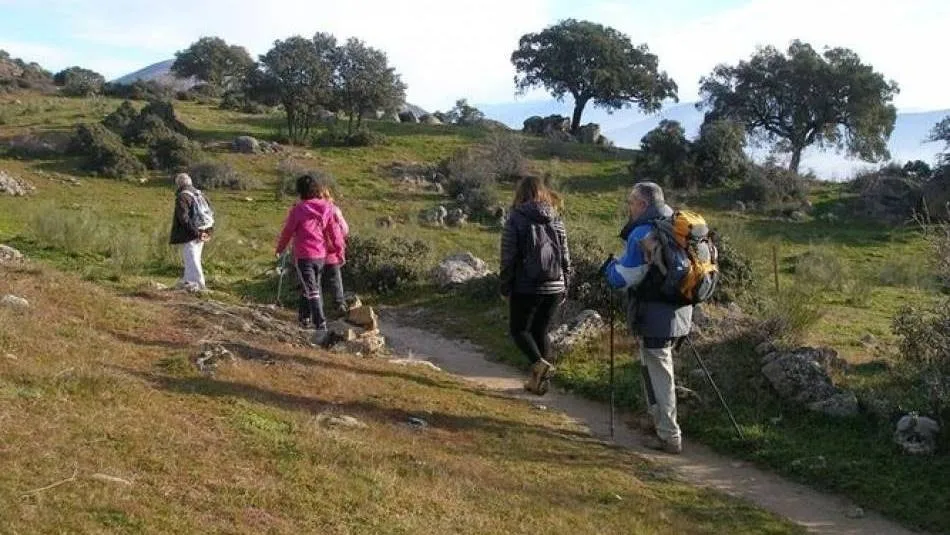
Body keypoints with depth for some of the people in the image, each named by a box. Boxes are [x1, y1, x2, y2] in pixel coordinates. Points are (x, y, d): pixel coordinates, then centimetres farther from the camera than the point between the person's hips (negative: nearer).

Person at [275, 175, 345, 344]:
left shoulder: (297, 209, -11)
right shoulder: (326, 208, 0)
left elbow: (287, 231, -1)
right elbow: (334, 230, 2)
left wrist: (280, 249, 14)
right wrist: (339, 248, 12)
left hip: (304, 256, -5)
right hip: (321, 255, 5)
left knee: (311, 292, -7)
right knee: (315, 288, 22)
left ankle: (321, 327, -19)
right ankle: (315, 319, 33)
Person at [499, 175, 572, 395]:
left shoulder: (516, 220, -7)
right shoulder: (556, 220, 6)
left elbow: (508, 258, -9)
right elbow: (565, 258, 8)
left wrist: (505, 288, 1)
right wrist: (564, 288, 17)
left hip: (526, 288, -4)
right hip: (554, 287, 4)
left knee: (519, 328, 12)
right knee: (540, 331, 17)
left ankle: (539, 363, -13)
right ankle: (540, 380, 18)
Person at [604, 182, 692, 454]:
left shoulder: (643, 233, -17)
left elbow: (623, 279, -18)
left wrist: (612, 265, 3)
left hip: (654, 317, -9)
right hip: (677, 314, 9)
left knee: (658, 375, 0)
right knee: (659, 370, 21)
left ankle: (669, 437, 5)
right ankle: (660, 422, 32)